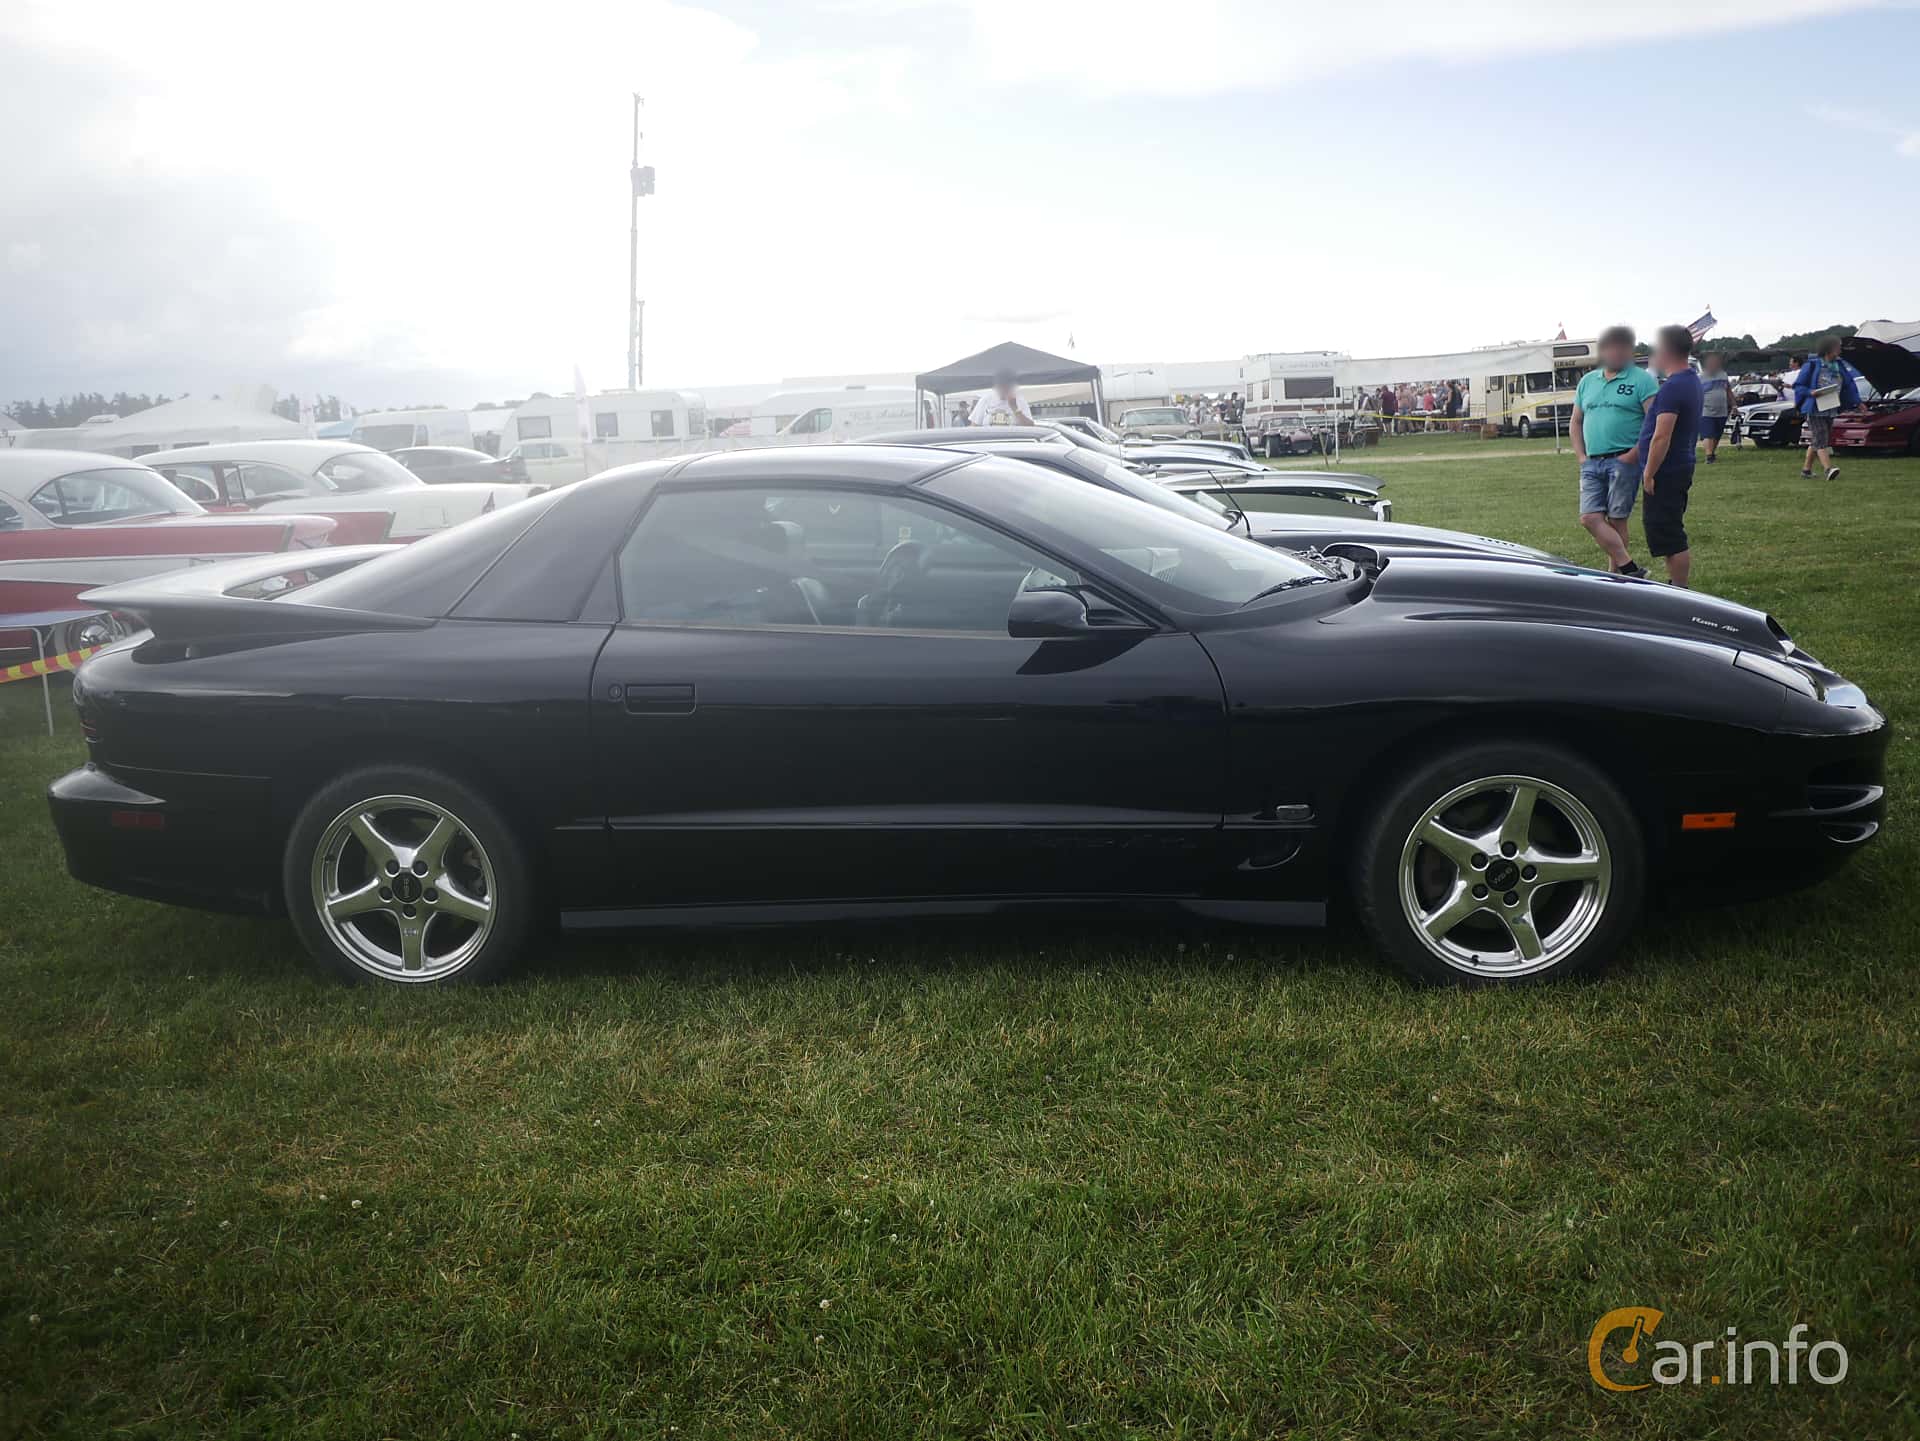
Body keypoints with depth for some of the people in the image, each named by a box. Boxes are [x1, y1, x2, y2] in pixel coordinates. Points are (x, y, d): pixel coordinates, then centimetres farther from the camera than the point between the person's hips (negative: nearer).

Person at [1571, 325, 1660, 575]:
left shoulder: (1641, 380, -1)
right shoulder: (1587, 381, 16)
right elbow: (1576, 423, 21)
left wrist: (1632, 455, -14)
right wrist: (1581, 457, 9)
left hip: (1624, 461, -5)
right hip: (1591, 463, 5)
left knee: (1616, 521, -4)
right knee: (1590, 518, -8)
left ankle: (1616, 573, 4)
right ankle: (1630, 569, -8)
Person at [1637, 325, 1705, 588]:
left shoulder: (1673, 387, -20)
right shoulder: (1692, 380, 14)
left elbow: (1662, 437, -24)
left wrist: (1649, 473, -18)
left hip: (1666, 471, -10)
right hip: (1681, 467, 10)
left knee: (1670, 537, -4)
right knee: (1670, 534, 19)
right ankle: (1675, 585, 26)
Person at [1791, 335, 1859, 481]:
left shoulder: (1838, 366, 11)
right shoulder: (1812, 365, -7)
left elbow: (1849, 384, 16)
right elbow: (1798, 385, -4)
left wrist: (1858, 402, 13)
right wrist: (1810, 392, -22)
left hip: (1831, 410, 7)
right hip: (1815, 409, -7)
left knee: (1816, 441, 13)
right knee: (1821, 439, -16)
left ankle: (1806, 469, 24)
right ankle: (1828, 468, -27)